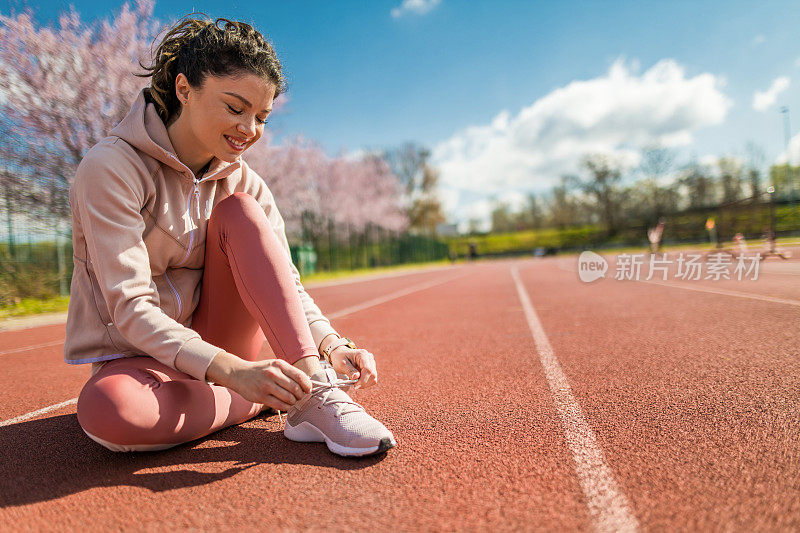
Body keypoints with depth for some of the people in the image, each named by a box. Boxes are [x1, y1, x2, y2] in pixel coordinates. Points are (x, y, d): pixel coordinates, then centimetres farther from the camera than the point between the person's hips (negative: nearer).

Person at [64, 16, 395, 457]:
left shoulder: (243, 183, -1)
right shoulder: (110, 168, -17)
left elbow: (288, 286, -7)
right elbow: (131, 309, -25)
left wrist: (330, 345, -28)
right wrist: (233, 371, -39)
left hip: (222, 346, 4)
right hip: (139, 357, -3)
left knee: (239, 210, -21)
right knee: (107, 411, -40)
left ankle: (313, 393, -29)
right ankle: (259, 401, -15)